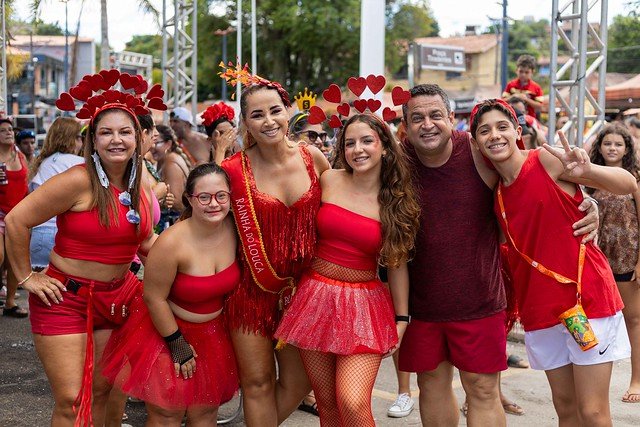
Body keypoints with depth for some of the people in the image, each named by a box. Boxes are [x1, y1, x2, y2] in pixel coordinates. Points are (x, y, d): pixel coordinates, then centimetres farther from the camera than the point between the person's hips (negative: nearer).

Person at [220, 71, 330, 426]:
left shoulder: (312, 158, -4)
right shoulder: (234, 170, -13)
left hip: (301, 286, 3)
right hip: (253, 288, -3)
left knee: (298, 382, 11)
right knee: (258, 382, 6)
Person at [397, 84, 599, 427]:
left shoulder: (481, 154, -12)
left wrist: (586, 207, -17)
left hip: (479, 300, -2)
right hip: (421, 301, 2)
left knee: (483, 391, 6)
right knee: (432, 383, 16)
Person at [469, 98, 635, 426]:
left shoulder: (548, 160, -10)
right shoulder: (496, 192, 8)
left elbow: (628, 184, -12)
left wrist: (587, 171, -31)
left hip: (586, 297, -5)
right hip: (541, 306, 6)